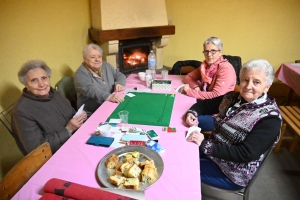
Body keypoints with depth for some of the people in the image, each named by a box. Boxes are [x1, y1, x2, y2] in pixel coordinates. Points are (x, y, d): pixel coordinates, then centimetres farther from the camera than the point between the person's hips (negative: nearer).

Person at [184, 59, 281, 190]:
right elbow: (205, 104, 8)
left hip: (233, 172, -6)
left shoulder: (270, 119, -21)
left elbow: (245, 154, -27)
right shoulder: (233, 97, -2)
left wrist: (205, 145, -30)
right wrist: (192, 113, -14)